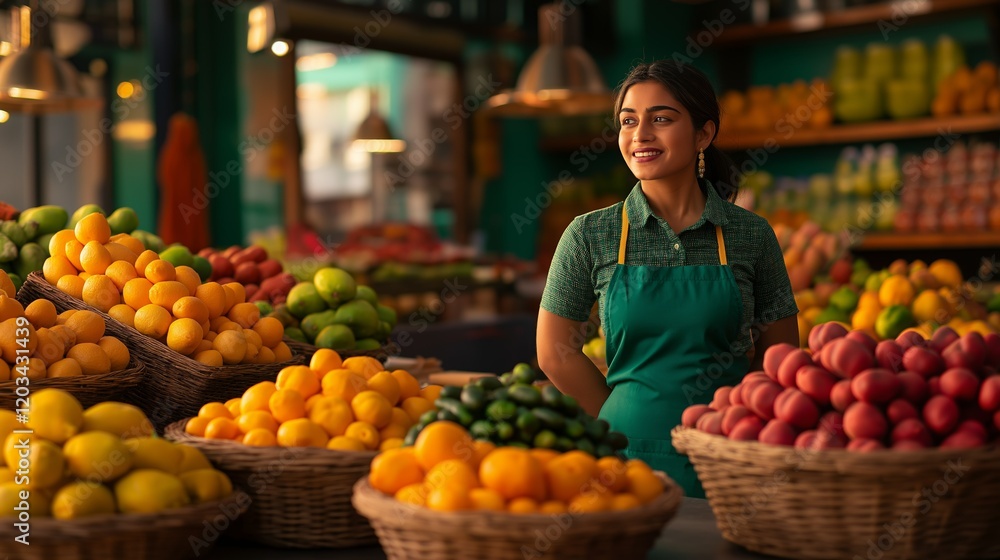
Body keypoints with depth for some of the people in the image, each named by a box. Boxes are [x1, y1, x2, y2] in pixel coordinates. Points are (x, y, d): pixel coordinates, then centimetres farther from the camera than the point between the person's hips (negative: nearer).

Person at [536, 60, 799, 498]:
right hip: (628, 458, 0)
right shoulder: (591, 235, -2)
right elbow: (555, 352, 1)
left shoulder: (751, 235, -1)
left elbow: (780, 353, 6)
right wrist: (628, 426, 0)